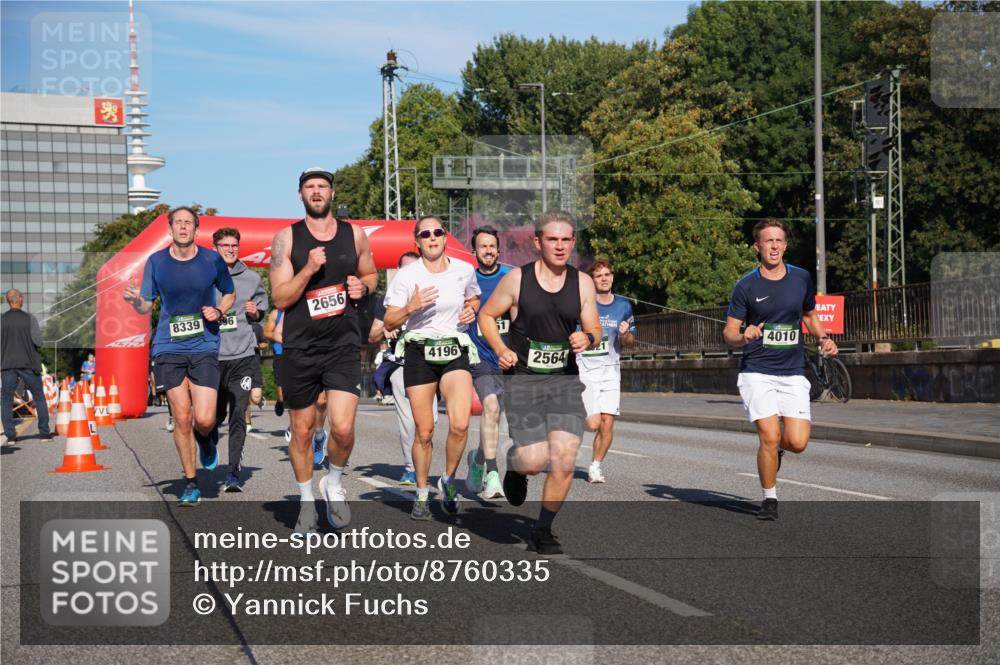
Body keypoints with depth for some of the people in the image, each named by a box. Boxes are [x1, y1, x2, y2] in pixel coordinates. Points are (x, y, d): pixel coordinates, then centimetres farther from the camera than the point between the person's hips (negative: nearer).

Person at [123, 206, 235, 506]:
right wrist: (135, 300, -16)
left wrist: (219, 311, -6)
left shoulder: (212, 260, 0)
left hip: (204, 347, -1)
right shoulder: (156, 261, 2)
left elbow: (230, 294, 14)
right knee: (181, 419, 1)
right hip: (169, 348, 1)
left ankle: (207, 439, 26)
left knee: (204, 420, -12)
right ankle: (191, 484, 16)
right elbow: (146, 306, 6)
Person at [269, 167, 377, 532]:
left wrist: (363, 287, -1)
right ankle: (306, 502, 29)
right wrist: (309, 269, -19)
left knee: (343, 428, -14)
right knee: (302, 432, 10)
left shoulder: (354, 235, 5)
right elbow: (280, 298, -6)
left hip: (343, 345, 0)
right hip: (299, 348, 0)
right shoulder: (287, 238, -1)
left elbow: (371, 274, 21)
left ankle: (334, 482, 17)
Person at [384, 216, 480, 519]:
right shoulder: (406, 275, -3)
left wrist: (471, 310, 2)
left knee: (460, 424, -18)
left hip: (455, 351, 1)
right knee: (424, 432, 1)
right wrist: (411, 307, -19)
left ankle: (448, 480, 7)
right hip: (419, 352, -1)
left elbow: (473, 299, 25)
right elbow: (389, 323, -1)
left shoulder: (464, 270, 4)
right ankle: (422, 494, 22)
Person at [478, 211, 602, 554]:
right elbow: (486, 315, 8)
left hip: (565, 380, 3)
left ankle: (542, 531, 13)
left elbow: (594, 329, 11)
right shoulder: (517, 279, -3)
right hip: (523, 380, -2)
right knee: (534, 461, -12)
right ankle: (514, 465, 28)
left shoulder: (582, 283, 4)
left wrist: (587, 339, -12)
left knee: (564, 461, -7)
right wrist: (500, 349, -8)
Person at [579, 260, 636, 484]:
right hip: (586, 370, -3)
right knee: (593, 423, -12)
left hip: (611, 371, 3)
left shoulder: (623, 306, 7)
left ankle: (596, 465, 15)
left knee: (607, 423, -3)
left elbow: (630, 340, 16)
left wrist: (625, 334, -6)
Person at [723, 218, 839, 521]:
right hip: (757, 373, -2)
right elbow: (729, 332, -1)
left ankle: (776, 447, 29)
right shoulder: (746, 286, -4)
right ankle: (769, 499, 8)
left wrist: (824, 338, 3)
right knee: (769, 436, -14)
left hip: (793, 373, 3)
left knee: (798, 442, -8)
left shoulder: (802, 279, 5)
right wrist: (743, 337, -23)